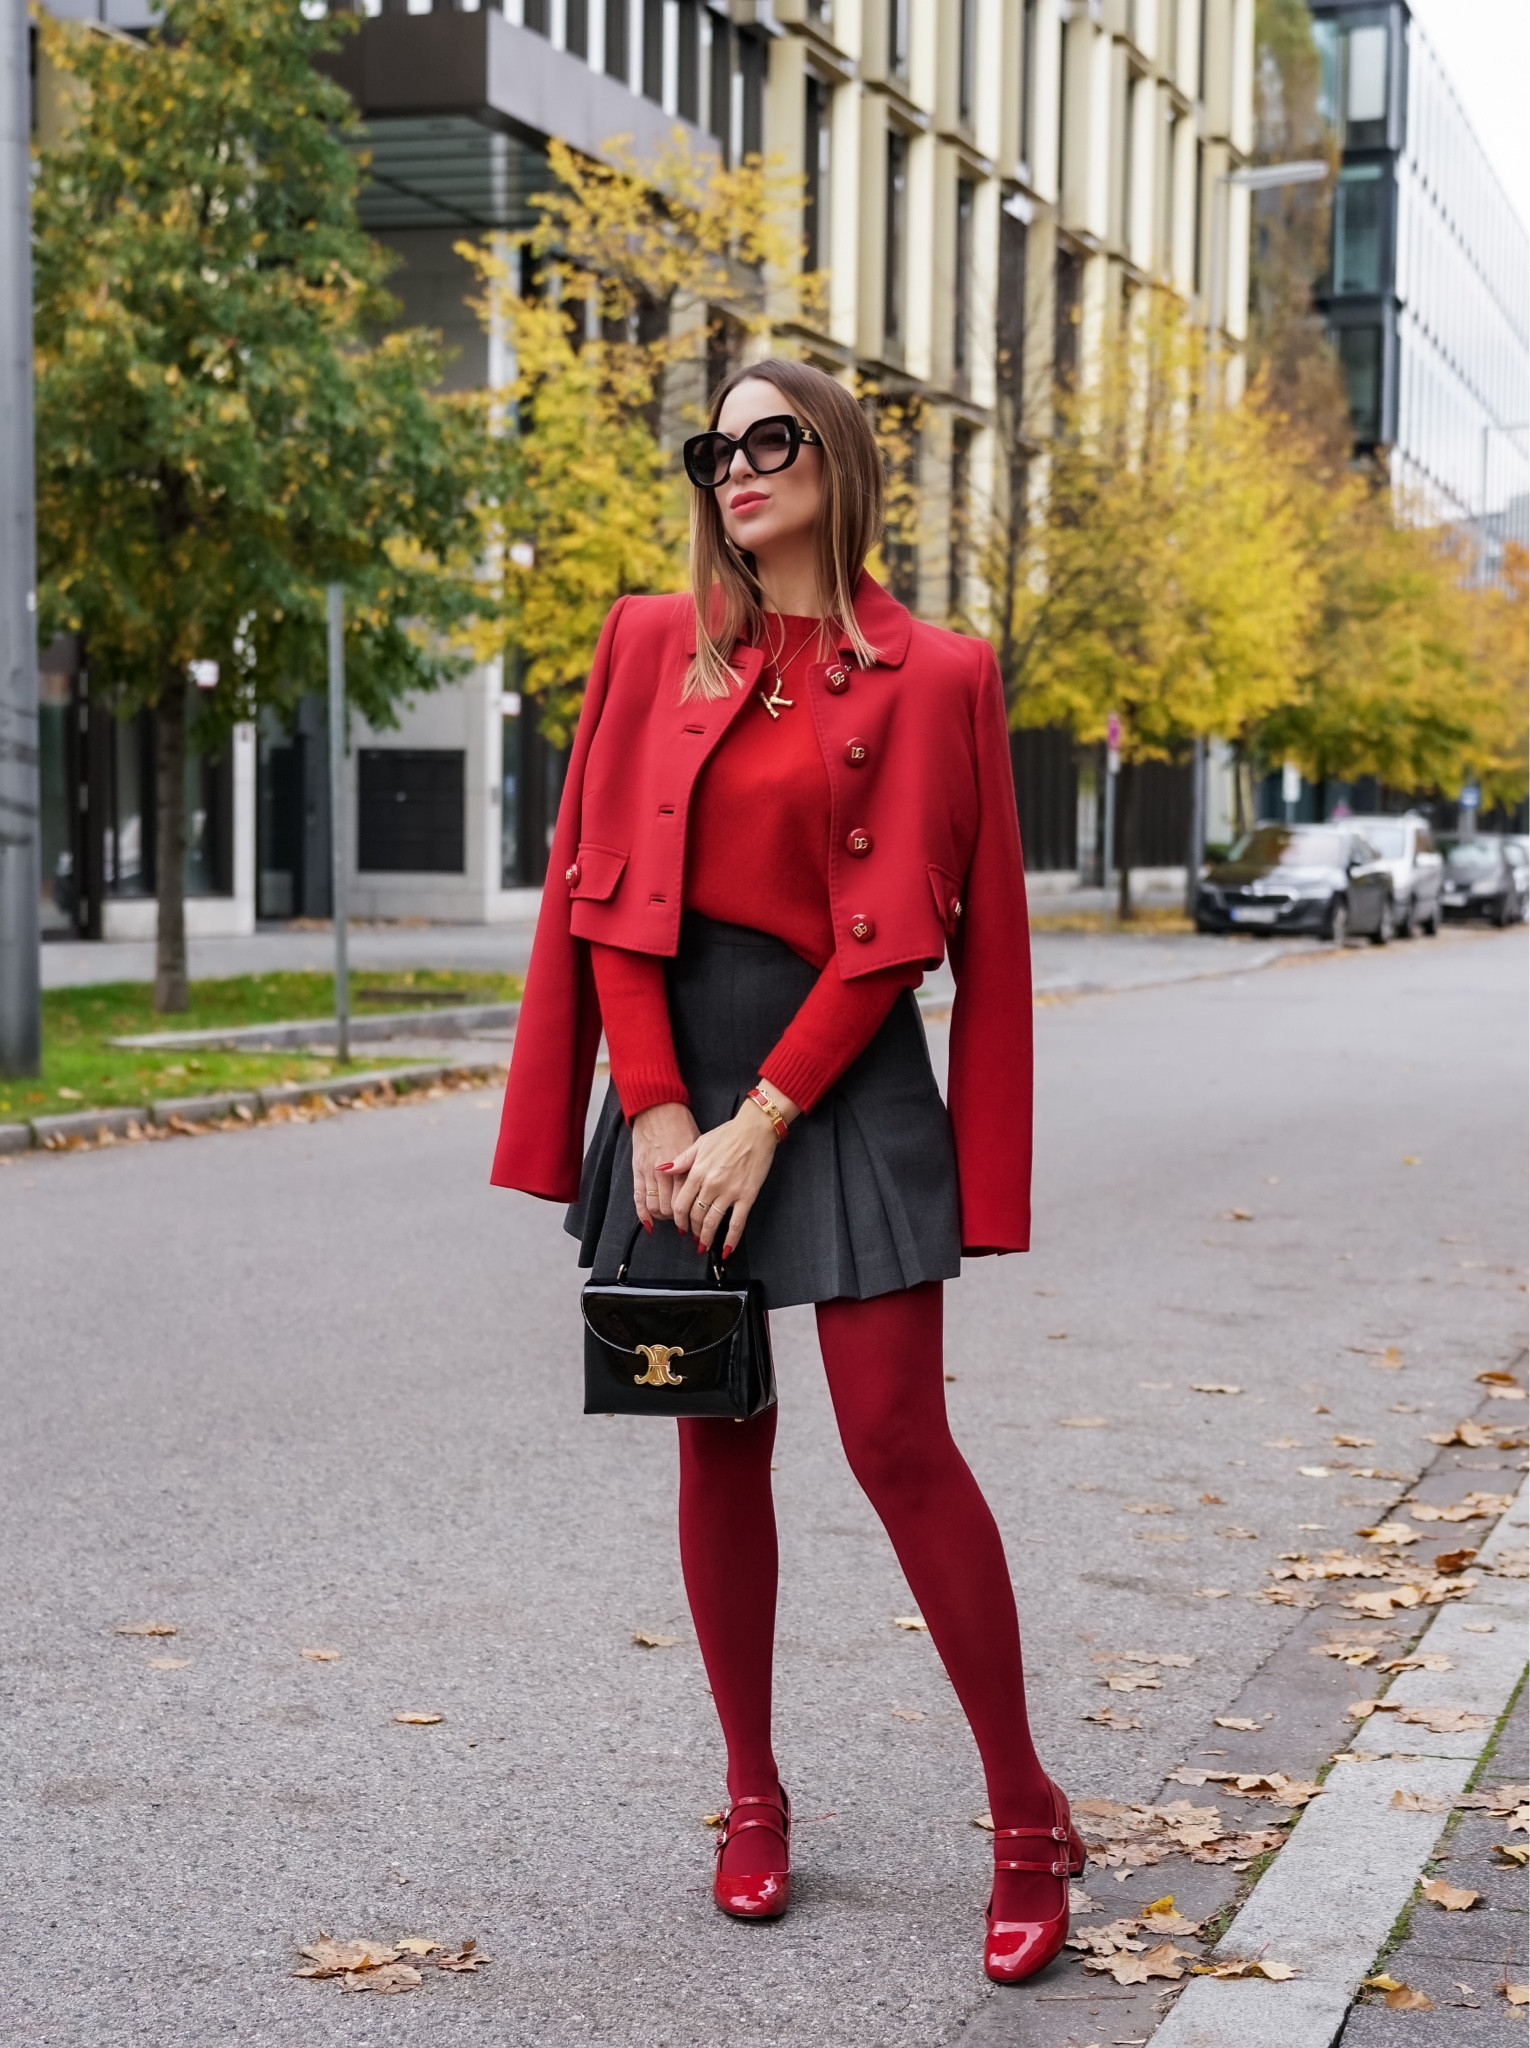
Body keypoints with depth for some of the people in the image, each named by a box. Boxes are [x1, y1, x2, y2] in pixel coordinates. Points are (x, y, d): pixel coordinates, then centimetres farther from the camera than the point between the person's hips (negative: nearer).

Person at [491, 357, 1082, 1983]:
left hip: (842, 1074, -3)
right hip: (673, 1068, 3)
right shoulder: (653, 646, 8)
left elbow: (899, 928, -6)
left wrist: (762, 1122, -12)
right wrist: (655, 1105, -6)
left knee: (895, 1439, -8)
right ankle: (752, 1797, 22)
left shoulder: (927, 676, -1)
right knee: (717, 1440, 8)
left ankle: (1027, 1817, 4)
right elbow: (602, 882, 4)